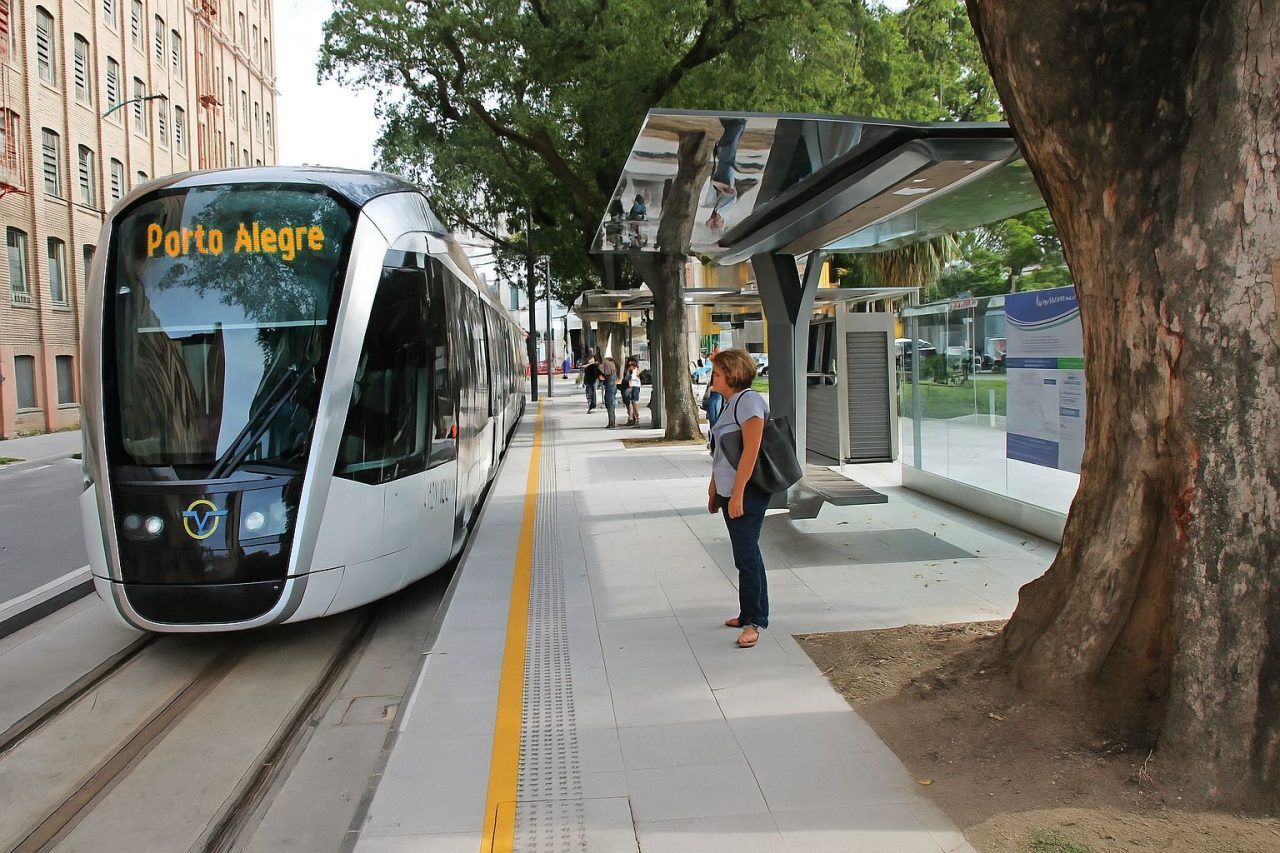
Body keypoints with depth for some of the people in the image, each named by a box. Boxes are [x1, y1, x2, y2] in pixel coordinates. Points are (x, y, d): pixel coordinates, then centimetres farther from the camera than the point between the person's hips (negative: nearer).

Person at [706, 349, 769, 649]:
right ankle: (748, 614, 23)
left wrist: (737, 494, -22)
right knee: (744, 555, 14)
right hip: (729, 492, 9)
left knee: (747, 554, -5)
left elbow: (751, 450, -21)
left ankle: (755, 621, 4)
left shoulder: (748, 400, -15)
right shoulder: (729, 404, 15)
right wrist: (714, 489, 22)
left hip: (747, 493, -9)